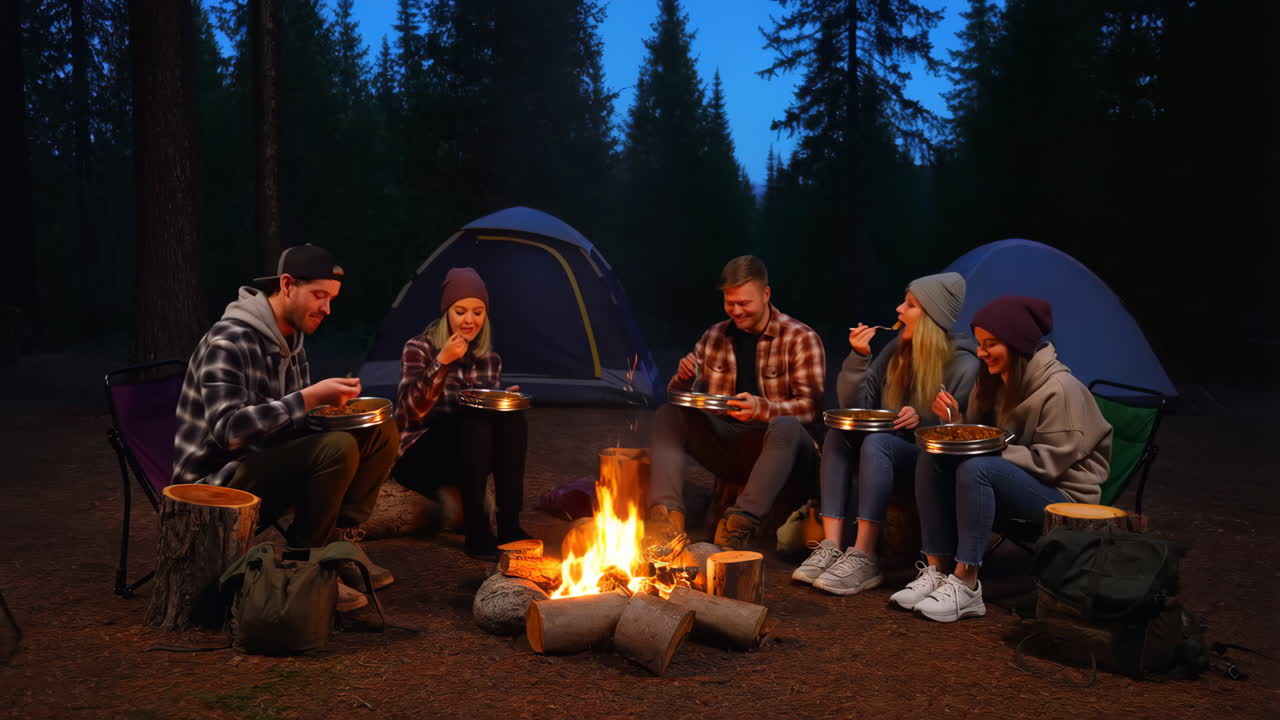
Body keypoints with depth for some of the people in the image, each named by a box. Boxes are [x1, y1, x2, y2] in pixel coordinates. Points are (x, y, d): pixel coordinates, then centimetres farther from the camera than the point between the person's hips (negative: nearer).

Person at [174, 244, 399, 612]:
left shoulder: (291, 338, 8)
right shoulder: (229, 342, -20)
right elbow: (227, 429, -30)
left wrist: (331, 404, -5)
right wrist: (309, 398, -31)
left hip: (267, 468, 9)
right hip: (219, 483, -9)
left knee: (382, 433, -3)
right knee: (337, 448, -31)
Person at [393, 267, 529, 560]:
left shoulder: (490, 359, 7)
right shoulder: (419, 348, -6)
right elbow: (412, 411, -18)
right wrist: (442, 362, -26)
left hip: (467, 455, 5)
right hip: (418, 457, -5)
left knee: (512, 421, -23)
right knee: (473, 421, -33)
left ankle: (509, 524, -25)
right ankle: (476, 532, -32)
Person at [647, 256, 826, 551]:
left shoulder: (800, 338, -5)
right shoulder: (714, 337, 9)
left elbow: (810, 406, -13)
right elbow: (680, 394, 14)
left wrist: (762, 409, -31)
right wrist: (684, 378, -11)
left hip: (776, 447, -4)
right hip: (724, 443, 5)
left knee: (786, 426, -38)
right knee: (666, 416, -14)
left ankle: (740, 523, -42)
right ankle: (666, 513, -28)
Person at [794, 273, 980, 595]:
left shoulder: (962, 364, -11)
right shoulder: (897, 350, 7)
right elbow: (854, 405, 5)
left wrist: (924, 419, -27)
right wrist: (859, 357, -9)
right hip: (890, 452, 6)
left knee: (876, 443, -33)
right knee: (838, 434, -20)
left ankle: (864, 559, -34)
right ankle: (830, 547, -29)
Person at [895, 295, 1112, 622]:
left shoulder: (1060, 388, -18)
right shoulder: (993, 381, 5)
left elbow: (1051, 461, -19)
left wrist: (991, 451, -23)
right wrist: (955, 418, -7)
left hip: (1063, 494, -7)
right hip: (1006, 482, 8)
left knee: (977, 468, -34)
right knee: (932, 458, -16)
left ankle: (966, 586, -28)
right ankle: (936, 570, -16)